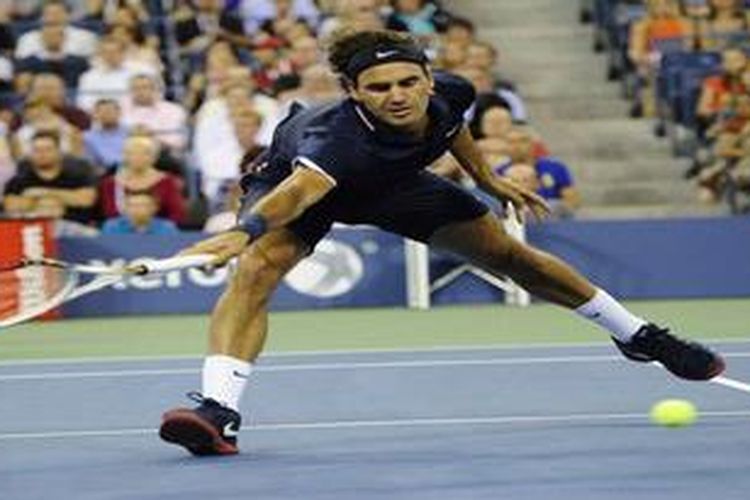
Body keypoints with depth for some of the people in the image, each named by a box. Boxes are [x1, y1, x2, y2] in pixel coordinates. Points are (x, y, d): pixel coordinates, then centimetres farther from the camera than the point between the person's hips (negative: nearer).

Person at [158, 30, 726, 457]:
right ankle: (218, 413, -43)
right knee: (256, 269, -34)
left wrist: (486, 176, 6)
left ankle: (637, 335, 29)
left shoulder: (449, 93, -29)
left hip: (395, 182, 5)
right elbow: (302, 188, -68)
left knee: (510, 253, 10)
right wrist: (243, 231, -87)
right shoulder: (337, 134, -48)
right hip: (298, 177, -5)